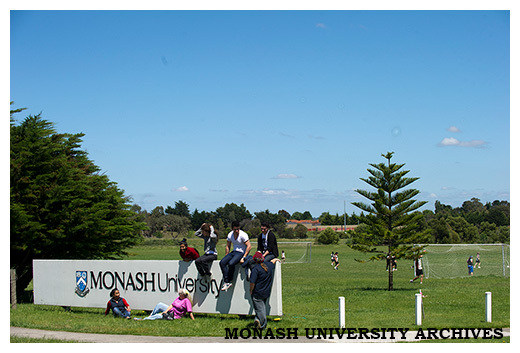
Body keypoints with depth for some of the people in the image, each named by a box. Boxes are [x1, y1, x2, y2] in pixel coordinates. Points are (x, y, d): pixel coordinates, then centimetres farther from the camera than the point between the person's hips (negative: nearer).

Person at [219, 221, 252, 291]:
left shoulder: (243, 235, -14)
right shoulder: (230, 235, 5)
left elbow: (249, 246, -17)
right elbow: (228, 246, 17)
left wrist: (243, 258, -20)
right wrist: (226, 256, 9)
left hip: (241, 253, -7)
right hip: (233, 252, 7)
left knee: (231, 263, -32)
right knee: (222, 262, -17)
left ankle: (228, 282, -17)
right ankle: (226, 281, -18)